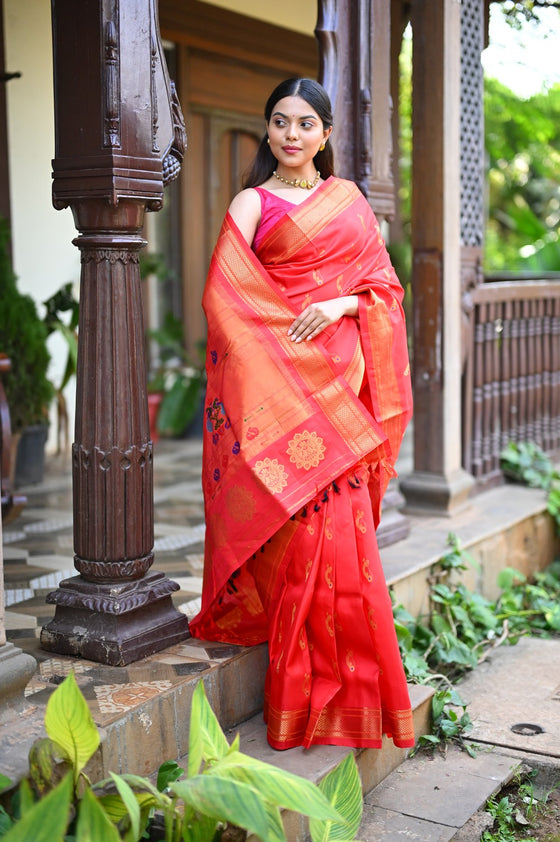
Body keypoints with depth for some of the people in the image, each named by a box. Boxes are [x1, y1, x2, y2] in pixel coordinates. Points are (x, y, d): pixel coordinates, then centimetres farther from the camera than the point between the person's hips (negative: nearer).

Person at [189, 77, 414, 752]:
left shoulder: (349, 200, 17)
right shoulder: (253, 203, 5)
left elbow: (384, 282, 13)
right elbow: (225, 293, -5)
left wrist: (341, 305, -7)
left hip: (343, 382, 4)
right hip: (281, 382, -4)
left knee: (343, 528, 4)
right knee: (303, 527, -7)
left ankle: (351, 685, 15)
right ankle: (309, 691, 3)